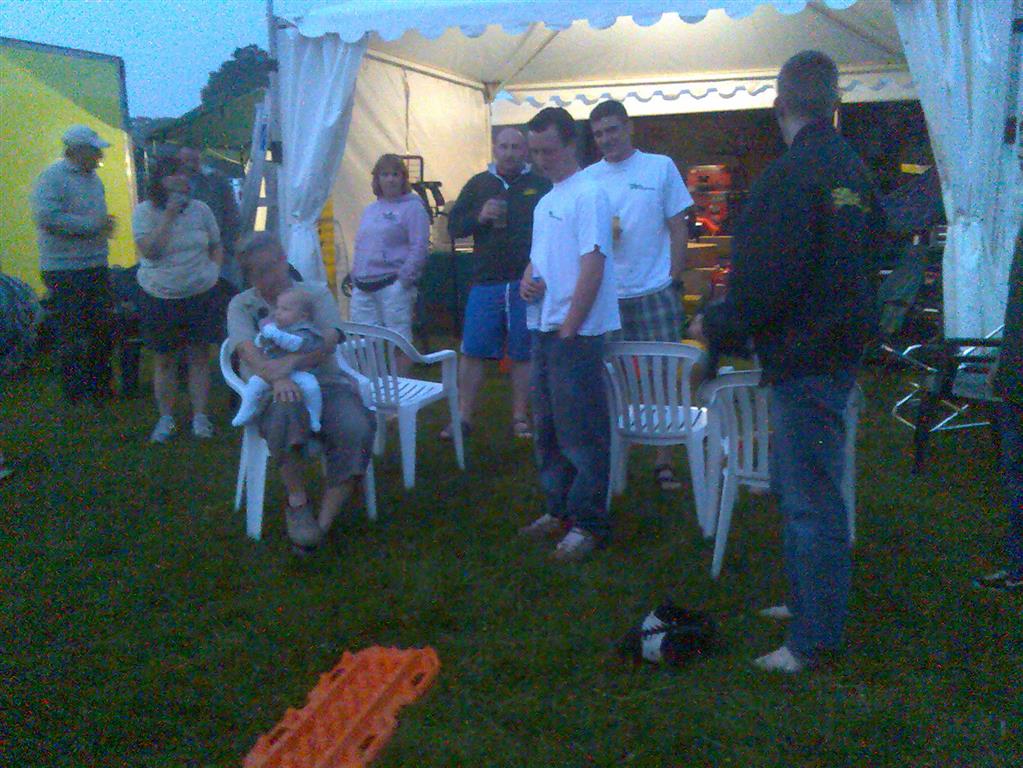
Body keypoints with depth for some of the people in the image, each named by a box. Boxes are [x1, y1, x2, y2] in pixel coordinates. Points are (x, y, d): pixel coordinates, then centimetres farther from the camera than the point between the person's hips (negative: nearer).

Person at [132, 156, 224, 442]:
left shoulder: (200, 209, 2)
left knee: (199, 356, 5)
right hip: (159, 298, -1)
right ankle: (165, 418, 18)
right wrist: (169, 214, -20)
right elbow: (149, 250, -18)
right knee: (164, 359, 7)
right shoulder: (144, 211, -5)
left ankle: (200, 416, 15)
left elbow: (216, 246, 14)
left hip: (201, 295, 1)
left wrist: (213, 270, -3)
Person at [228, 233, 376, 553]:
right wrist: (277, 378, -29)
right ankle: (297, 502, -19)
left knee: (356, 430, -31)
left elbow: (330, 340, -4)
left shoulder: (317, 294, 13)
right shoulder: (241, 305, 12)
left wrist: (292, 362, -24)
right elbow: (248, 351, -7)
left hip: (324, 381, 2)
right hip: (271, 390, -1)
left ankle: (324, 522, -23)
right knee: (285, 415, -40)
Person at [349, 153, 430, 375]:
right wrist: (355, 277, 14)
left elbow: (419, 248, -10)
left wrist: (405, 278, -15)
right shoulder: (370, 210, 21)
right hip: (363, 287, 7)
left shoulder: (412, 207, -2)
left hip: (393, 286, -7)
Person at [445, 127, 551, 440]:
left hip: (527, 284, -1)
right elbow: (454, 226, 10)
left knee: (523, 354, 6)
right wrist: (479, 217, -11)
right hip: (485, 282, 2)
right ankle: (463, 416, 12)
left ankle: (520, 417, 18)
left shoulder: (541, 186, 5)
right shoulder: (478, 184, 11)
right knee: (472, 351, 2)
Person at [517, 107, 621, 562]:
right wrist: (527, 281, 1)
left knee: (581, 433, -4)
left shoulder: (587, 194, -9)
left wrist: (569, 328, -18)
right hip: (544, 329, 9)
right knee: (548, 429, 15)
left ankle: (589, 524, 4)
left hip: (576, 332, -9)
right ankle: (560, 511, 26)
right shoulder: (545, 202, 18)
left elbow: (593, 264, -16)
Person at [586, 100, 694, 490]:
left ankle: (663, 461, 12)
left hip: (655, 293, -1)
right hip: (607, 296, 1)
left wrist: (673, 279, -2)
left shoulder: (660, 167, 3)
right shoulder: (588, 178, 6)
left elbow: (678, 229, 4)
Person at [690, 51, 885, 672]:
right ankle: (810, 601, 34)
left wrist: (717, 326, -6)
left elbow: (765, 282, -22)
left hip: (804, 358, -10)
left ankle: (814, 639, 7)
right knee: (798, 485, 21)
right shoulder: (852, 168, 10)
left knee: (811, 498, -2)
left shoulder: (791, 175, -18)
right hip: (841, 346, 10)